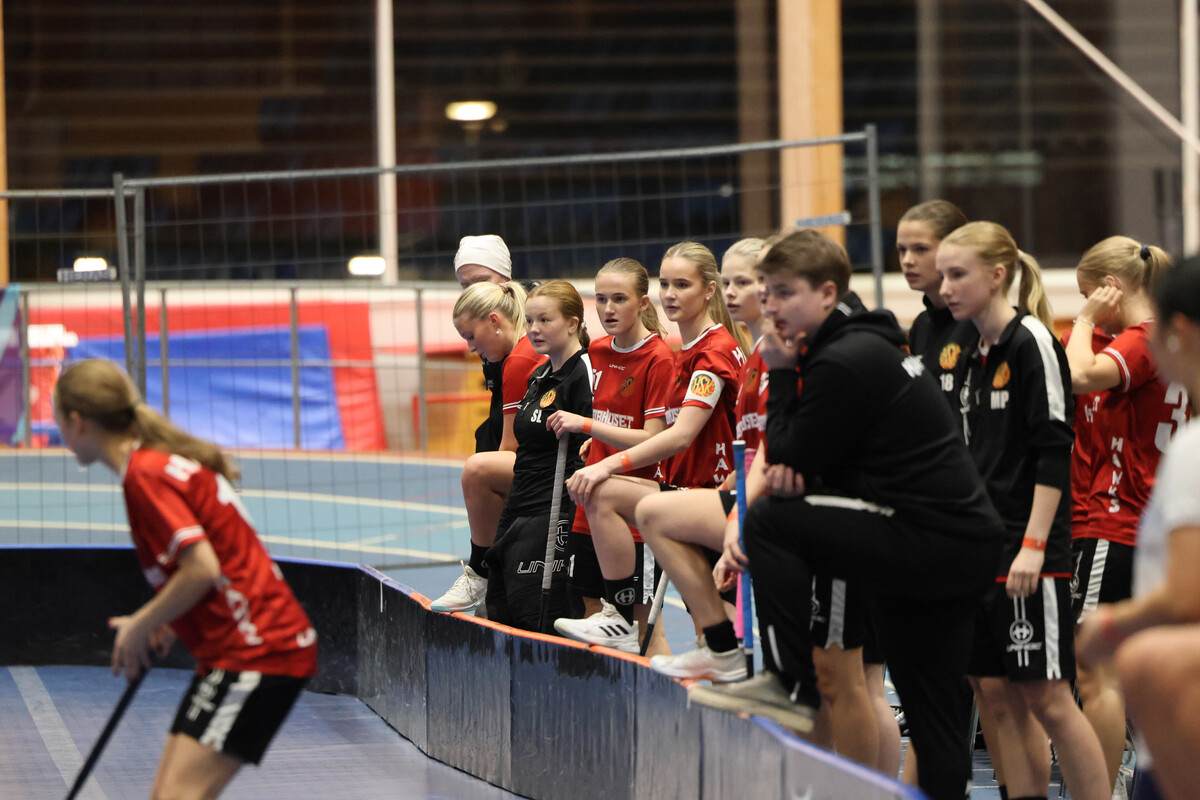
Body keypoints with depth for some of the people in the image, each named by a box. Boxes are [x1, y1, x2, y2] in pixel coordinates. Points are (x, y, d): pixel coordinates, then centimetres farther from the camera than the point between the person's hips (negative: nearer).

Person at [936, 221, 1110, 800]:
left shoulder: (1031, 342, -10)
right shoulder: (971, 356, 14)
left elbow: (1054, 452, -15)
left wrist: (1032, 545, -19)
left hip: (1030, 559, -8)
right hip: (978, 549, 8)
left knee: (1047, 698, -8)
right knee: (998, 696, 6)